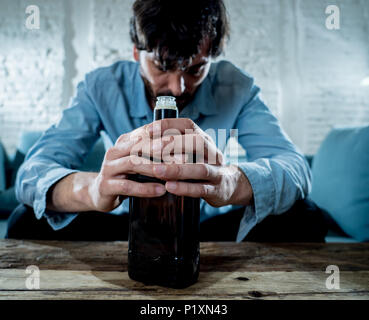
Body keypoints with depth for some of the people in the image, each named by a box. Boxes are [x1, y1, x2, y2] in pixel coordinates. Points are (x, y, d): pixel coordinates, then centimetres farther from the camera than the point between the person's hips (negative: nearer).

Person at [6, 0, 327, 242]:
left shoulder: (236, 87, -14)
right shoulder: (102, 87, -14)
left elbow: (296, 169, -27)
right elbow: (33, 169, -23)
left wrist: (231, 182, -51)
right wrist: (92, 188, -48)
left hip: (214, 229, 1)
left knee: (302, 219, -23)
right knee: (30, 222, -19)